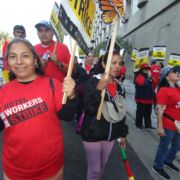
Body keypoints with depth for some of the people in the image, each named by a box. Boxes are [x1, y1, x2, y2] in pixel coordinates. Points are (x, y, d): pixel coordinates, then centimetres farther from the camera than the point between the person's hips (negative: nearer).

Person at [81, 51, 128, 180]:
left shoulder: (119, 86, 2)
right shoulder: (93, 82, -15)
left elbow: (121, 112, 9)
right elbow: (89, 109, -23)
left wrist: (123, 134, 13)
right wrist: (98, 90, -35)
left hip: (111, 134, 6)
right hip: (93, 134, -5)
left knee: (103, 164, 23)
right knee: (95, 169, 8)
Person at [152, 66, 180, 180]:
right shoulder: (163, 90, -19)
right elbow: (160, 110, -21)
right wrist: (160, 127, -21)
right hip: (168, 125, -8)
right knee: (164, 146, 10)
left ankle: (168, 161, 50)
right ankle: (158, 167, 34)